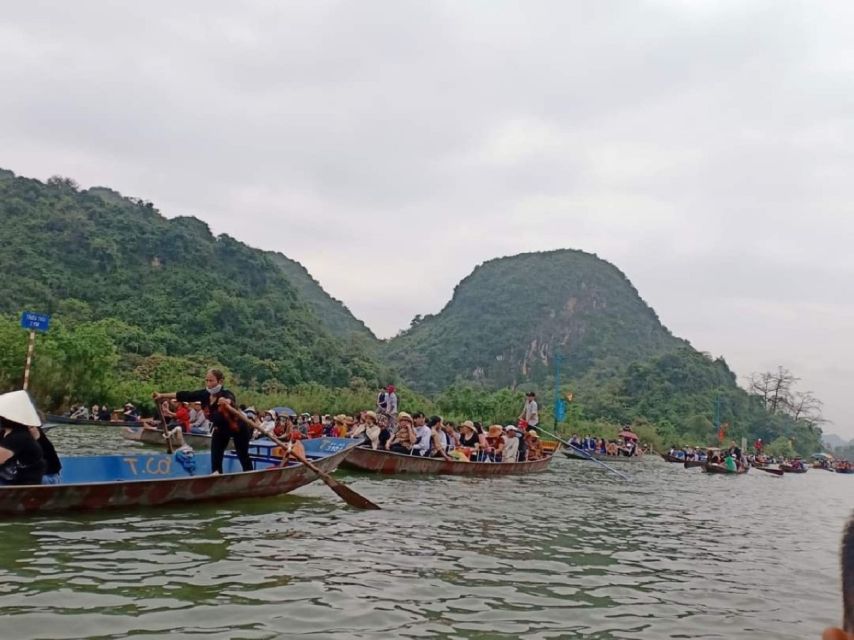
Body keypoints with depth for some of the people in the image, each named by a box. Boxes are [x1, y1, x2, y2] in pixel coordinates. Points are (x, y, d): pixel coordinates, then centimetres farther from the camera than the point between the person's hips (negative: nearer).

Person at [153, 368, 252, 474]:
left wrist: (226, 402, -80)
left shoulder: (226, 394, -34)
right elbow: (185, 395, -15)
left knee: (243, 457, 5)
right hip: (221, 429, 6)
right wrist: (162, 396, -18)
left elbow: (230, 400, -56)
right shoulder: (204, 394, -17)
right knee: (215, 458, -4)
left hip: (238, 428, -5)